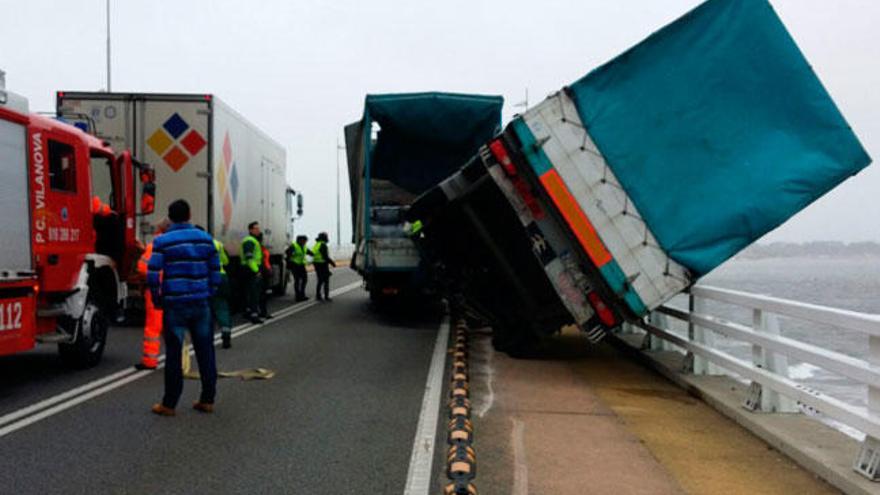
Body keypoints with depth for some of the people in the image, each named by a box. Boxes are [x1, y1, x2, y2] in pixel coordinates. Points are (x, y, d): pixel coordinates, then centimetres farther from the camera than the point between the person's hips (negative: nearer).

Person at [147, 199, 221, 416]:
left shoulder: (162, 242, -4)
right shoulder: (205, 239, 7)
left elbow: (153, 274, -9)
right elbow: (215, 271, 7)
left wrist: (157, 299, 4)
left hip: (175, 303, -3)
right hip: (201, 303, 3)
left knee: (174, 354, 2)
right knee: (205, 351, 9)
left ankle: (169, 404, 9)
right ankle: (207, 400, 16)